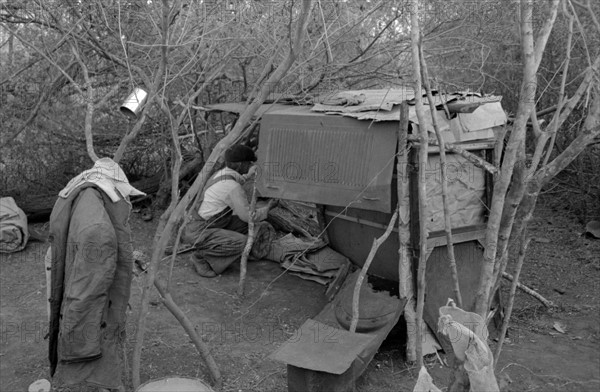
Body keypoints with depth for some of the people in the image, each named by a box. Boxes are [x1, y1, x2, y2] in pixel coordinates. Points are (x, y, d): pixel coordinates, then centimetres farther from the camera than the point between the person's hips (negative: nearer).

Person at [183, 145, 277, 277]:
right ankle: (201, 256, -7)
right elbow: (248, 216, -14)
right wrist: (268, 207, 3)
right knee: (242, 243, -24)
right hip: (197, 232, -10)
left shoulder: (222, 173, 3)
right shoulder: (234, 188, -23)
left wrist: (248, 175, 31)